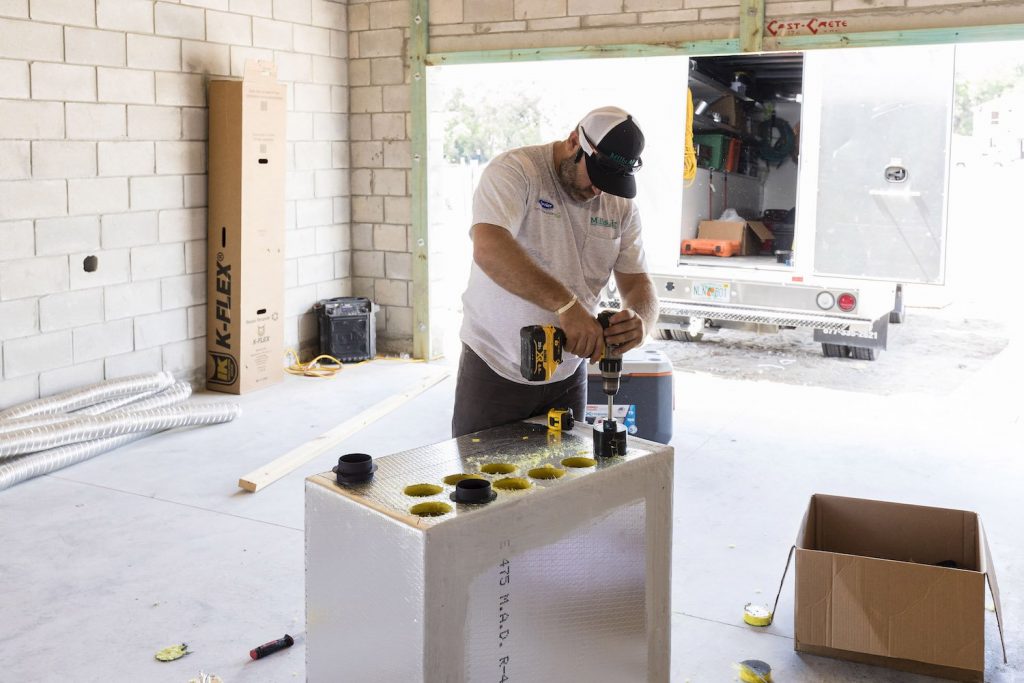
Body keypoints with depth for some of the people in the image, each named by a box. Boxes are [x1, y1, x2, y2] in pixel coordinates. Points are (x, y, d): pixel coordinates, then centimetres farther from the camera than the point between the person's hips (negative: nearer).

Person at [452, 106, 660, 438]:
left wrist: (640, 322, -25)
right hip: (494, 372, -5)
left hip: (568, 375, 5)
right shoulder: (514, 171, -14)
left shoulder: (621, 205, 3)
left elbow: (637, 282, 0)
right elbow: (488, 249, -31)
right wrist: (566, 303, -40)